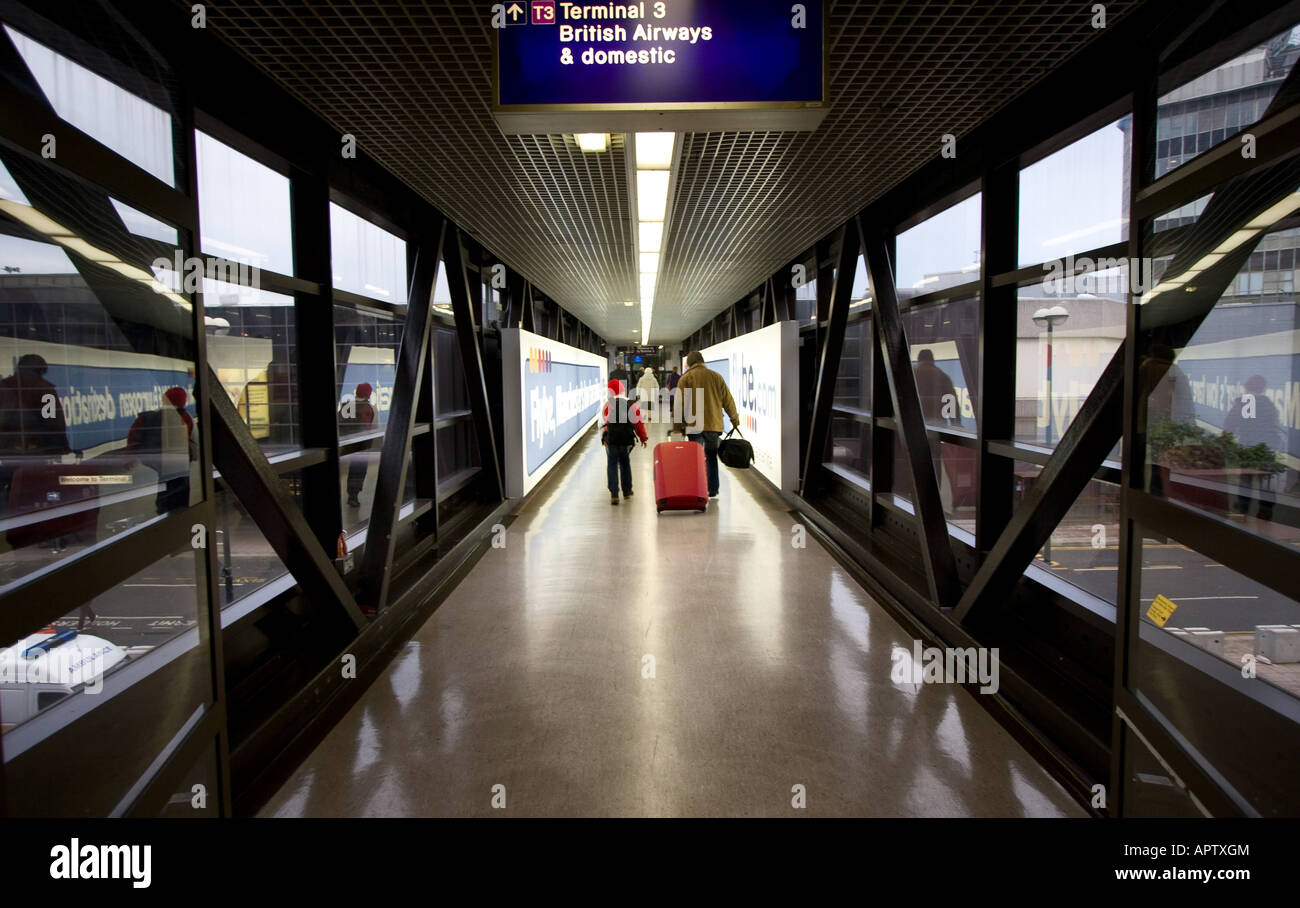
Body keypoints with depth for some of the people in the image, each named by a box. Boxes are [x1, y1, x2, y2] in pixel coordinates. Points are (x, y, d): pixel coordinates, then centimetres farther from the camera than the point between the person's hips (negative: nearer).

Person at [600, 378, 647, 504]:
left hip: (611, 439, -2)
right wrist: (643, 437, 17)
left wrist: (603, 438, 6)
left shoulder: (607, 404, -5)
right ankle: (627, 491, 28)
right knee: (625, 463, 21)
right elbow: (639, 423, 7)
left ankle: (614, 494, -4)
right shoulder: (632, 404, 1)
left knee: (612, 465, 6)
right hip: (627, 439, 2)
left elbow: (603, 422, -3)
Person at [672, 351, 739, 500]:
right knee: (711, 457, 12)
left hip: (694, 426, -3)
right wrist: (734, 418, 21)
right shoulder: (716, 376, 9)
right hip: (714, 424, 3)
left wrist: (677, 422, 0)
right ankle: (712, 491, 14)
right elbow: (727, 400, 11)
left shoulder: (686, 378, -1)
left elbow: (679, 402, -6)